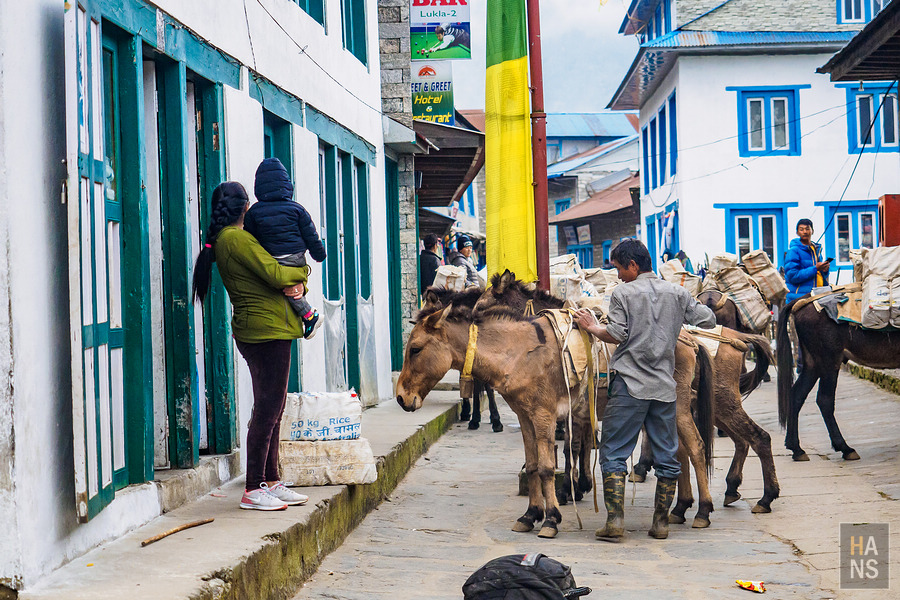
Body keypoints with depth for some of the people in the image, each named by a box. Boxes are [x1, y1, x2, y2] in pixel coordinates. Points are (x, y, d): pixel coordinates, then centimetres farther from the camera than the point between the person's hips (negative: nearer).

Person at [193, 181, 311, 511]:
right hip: (265, 329, -10)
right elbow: (275, 274, -19)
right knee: (267, 410, -8)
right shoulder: (237, 239, -13)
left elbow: (269, 275, 17)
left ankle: (271, 481, 20)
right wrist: (301, 272, 2)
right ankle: (253, 490, -5)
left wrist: (296, 284, -3)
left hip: (262, 331, 10)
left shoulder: (224, 240, 18)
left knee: (272, 409, 14)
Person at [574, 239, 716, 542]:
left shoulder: (622, 293, -3)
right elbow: (708, 319, 11)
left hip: (629, 383, -4)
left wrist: (591, 327, 7)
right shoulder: (677, 293, 9)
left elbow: (617, 335, -9)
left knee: (614, 453, 1)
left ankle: (615, 520, -8)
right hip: (665, 386, 4)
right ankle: (661, 521, 13)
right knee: (666, 455, 11)